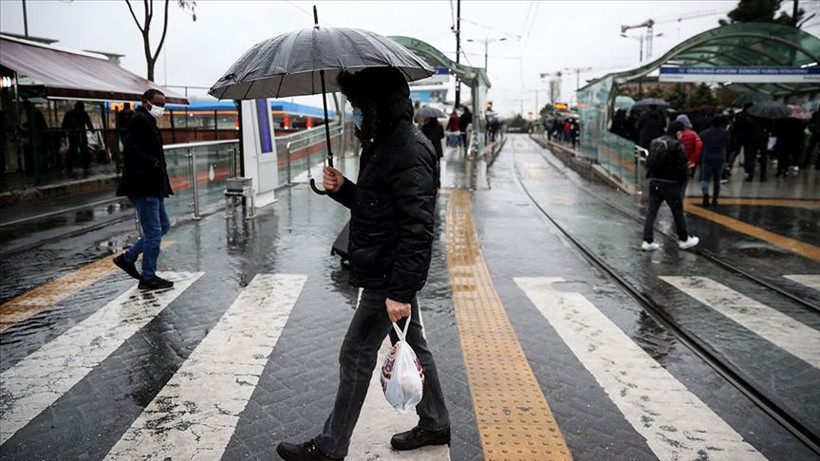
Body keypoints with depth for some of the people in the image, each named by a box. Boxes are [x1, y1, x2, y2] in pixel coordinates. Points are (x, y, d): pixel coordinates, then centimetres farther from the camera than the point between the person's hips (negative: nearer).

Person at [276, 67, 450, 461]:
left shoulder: (409, 151, -21)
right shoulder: (384, 145, 12)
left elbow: (417, 227, -26)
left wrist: (400, 291, -27)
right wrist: (342, 189, 1)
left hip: (388, 276, -10)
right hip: (393, 273, 10)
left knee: (356, 354, 1)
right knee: (411, 344, 19)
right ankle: (435, 424, 35)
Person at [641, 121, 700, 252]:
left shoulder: (655, 143, 10)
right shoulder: (678, 145, -12)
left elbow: (649, 163, 14)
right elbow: (682, 167, -13)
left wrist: (651, 176, 15)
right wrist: (681, 182, -1)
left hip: (654, 182, 6)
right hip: (670, 183, -6)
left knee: (651, 211, 6)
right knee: (678, 212, 9)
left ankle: (648, 241, 2)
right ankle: (684, 240, 23)